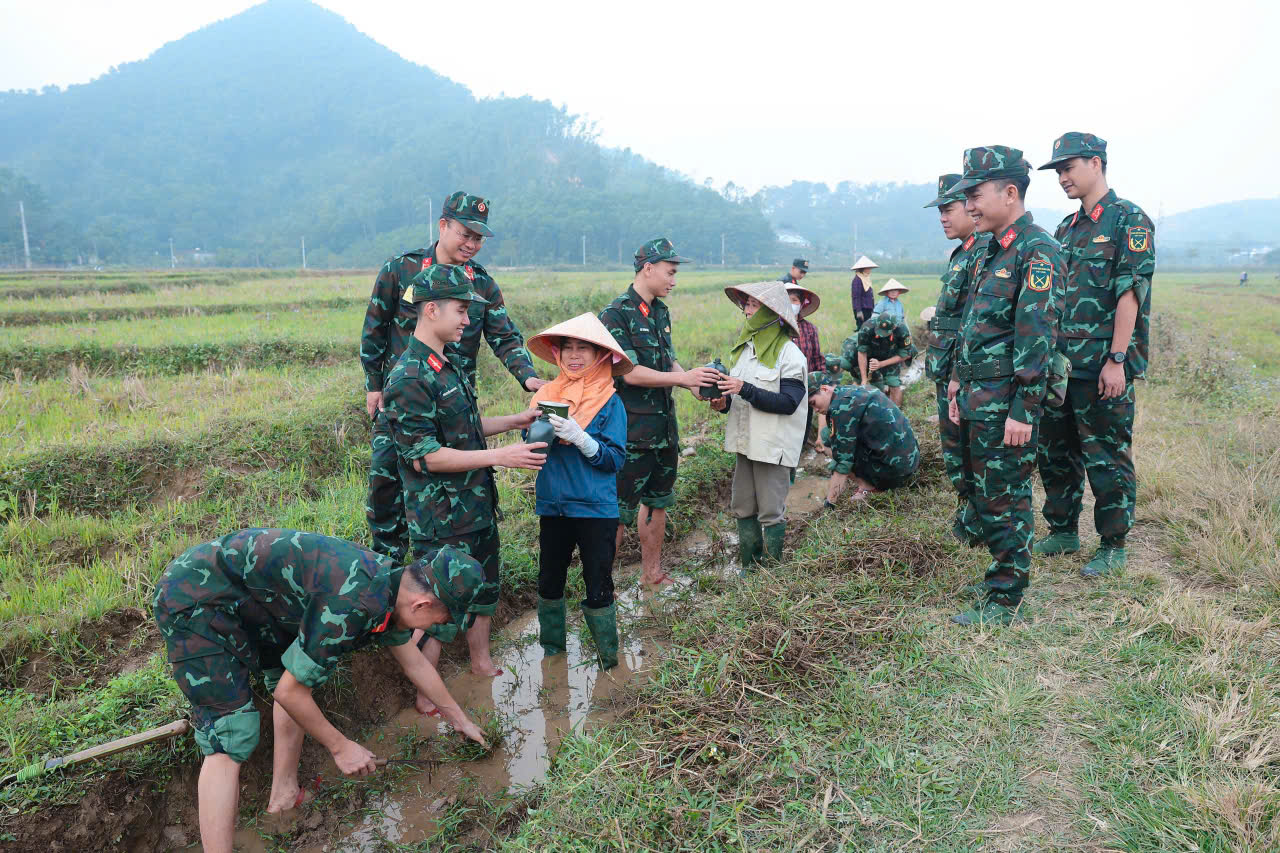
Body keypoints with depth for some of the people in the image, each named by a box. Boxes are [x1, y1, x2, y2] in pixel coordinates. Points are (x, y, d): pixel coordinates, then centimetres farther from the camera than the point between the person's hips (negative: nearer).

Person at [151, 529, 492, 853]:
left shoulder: (388, 582, 1)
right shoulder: (355, 604, -28)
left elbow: (414, 663, 18)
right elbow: (288, 692, -17)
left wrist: (459, 718, 28)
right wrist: (340, 746, -4)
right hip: (193, 600, -9)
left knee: (302, 672, 14)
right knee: (231, 737, -13)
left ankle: (283, 794, 21)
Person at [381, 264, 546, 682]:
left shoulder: (452, 362, 9)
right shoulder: (408, 378, -20)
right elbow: (424, 456, -23)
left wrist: (512, 421, 6)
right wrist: (500, 456, -26)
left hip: (477, 505, 9)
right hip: (441, 521, -9)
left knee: (484, 589, 22)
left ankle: (482, 664, 43)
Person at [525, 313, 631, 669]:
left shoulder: (609, 401, -7)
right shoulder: (546, 394, 3)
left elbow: (616, 459, -13)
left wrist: (580, 438, -25)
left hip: (596, 508, -4)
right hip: (553, 506, 4)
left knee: (598, 586, 5)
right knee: (549, 581, 16)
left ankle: (608, 657, 22)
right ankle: (551, 647, 35)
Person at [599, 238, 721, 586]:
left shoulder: (661, 312, 11)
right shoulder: (616, 314, -14)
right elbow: (630, 373, -20)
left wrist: (697, 386, -2)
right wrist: (684, 377, -17)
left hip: (664, 427, 8)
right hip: (632, 431, -8)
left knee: (657, 502, 18)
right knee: (619, 511, -2)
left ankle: (652, 573, 33)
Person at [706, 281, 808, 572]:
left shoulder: (789, 353, -11)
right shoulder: (746, 347, 13)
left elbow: (788, 402, -19)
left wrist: (745, 389, -25)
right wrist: (724, 402, 0)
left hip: (773, 445, -7)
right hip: (746, 441, 7)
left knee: (771, 512, 1)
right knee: (742, 508, 12)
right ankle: (748, 568, 25)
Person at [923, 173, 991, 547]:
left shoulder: (986, 253, -16)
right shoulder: (960, 254, 15)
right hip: (949, 369, 10)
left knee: (971, 446, -1)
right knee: (952, 442, 17)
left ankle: (976, 524, 10)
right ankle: (966, 509, 30)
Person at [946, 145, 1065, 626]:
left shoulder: (1037, 251, -13)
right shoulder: (991, 253, 16)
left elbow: (1037, 338, -19)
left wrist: (1024, 410, -21)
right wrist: (959, 384, 18)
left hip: (1005, 405, -9)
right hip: (976, 401, 9)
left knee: (1004, 498, 0)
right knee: (981, 490, 17)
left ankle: (1004, 599, 11)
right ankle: (1004, 571, 33)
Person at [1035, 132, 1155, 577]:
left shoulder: (1129, 220, -7)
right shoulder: (1067, 229, 16)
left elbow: (1130, 294, -14)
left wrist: (1117, 360, -19)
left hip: (1103, 366, -8)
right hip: (1061, 362, 8)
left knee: (1107, 457, 1)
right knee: (1055, 452, 14)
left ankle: (1114, 546, 14)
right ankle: (1063, 532, 28)